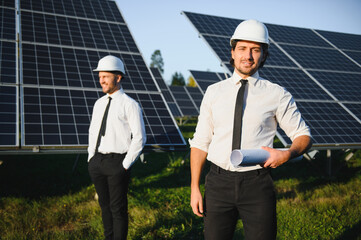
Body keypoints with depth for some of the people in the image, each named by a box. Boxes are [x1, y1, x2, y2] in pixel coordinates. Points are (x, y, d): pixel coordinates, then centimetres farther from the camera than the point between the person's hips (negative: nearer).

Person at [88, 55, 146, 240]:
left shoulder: (130, 105, -9)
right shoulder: (99, 103, 11)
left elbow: (139, 137, -11)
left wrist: (126, 165, -12)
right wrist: (91, 157, 11)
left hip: (117, 162, -6)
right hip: (97, 161, 6)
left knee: (118, 209, 2)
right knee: (104, 205, 17)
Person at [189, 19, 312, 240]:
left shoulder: (277, 95, 0)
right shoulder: (214, 92, 5)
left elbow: (304, 135, 8)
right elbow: (200, 142, 6)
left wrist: (287, 154, -14)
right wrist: (195, 188, 2)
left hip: (257, 184, -1)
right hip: (219, 182, 2)